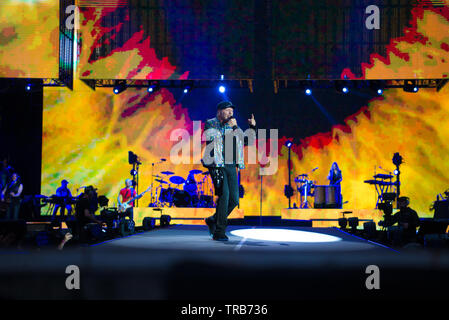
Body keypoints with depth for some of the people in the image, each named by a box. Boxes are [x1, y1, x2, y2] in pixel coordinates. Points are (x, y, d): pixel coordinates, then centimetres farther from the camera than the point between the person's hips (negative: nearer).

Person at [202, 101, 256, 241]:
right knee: (224, 195, -17)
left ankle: (213, 220, 25)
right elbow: (211, 136, -17)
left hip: (231, 166, 6)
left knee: (234, 199, 3)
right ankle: (219, 232, -10)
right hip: (217, 165, -6)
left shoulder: (234, 127, 19)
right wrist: (227, 125, -17)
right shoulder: (210, 124, 3)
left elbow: (246, 141, 25)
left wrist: (252, 127, 12)